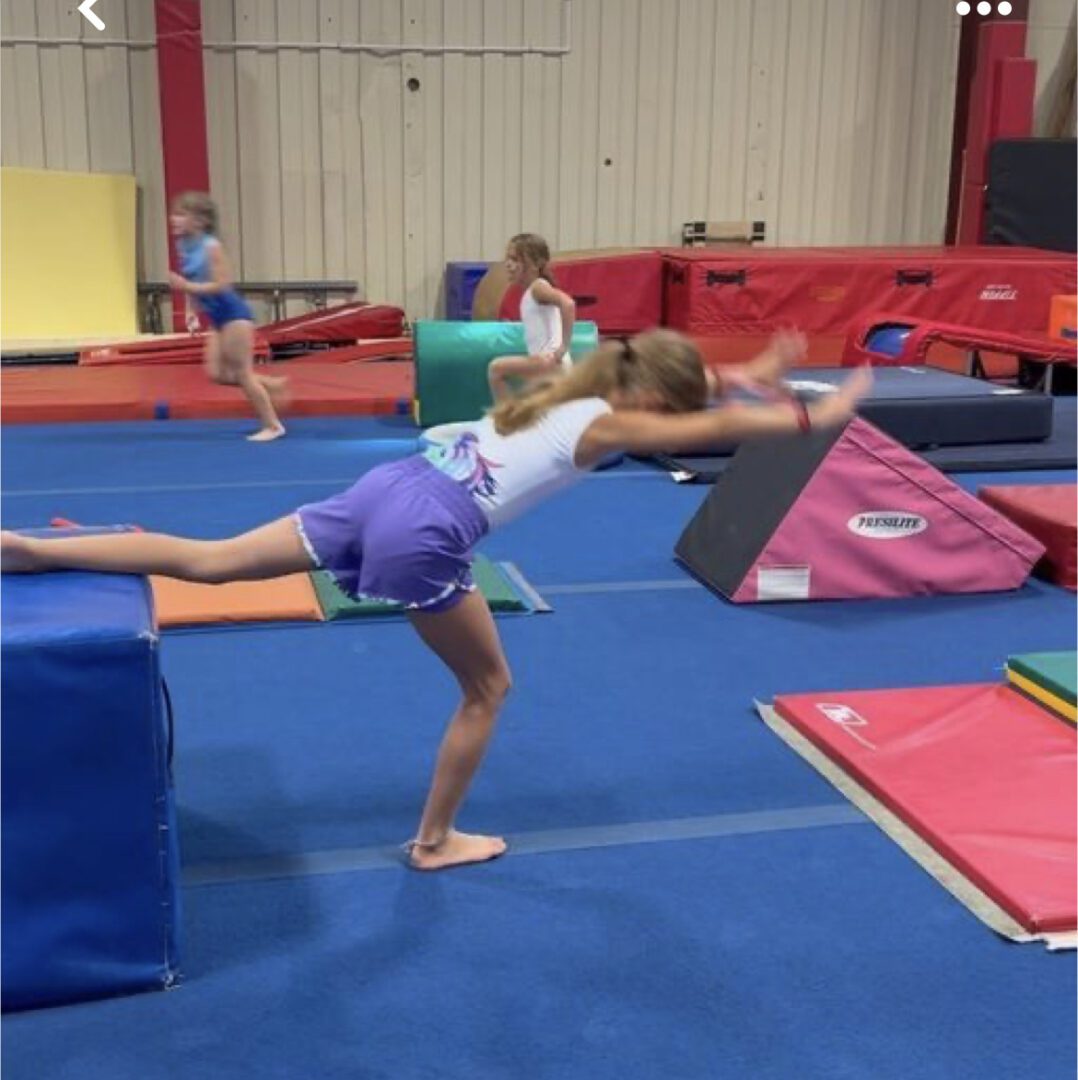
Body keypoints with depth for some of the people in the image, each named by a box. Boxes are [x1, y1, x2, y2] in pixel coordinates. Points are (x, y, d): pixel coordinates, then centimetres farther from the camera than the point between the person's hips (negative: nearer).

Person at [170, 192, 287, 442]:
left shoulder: (211, 246, -19)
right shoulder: (183, 246, 5)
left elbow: (222, 284, -24)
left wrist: (187, 286, -28)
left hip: (234, 314, -9)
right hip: (217, 318, 9)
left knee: (242, 373, -3)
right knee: (217, 373, 6)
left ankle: (273, 425, 9)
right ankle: (271, 385, 21)